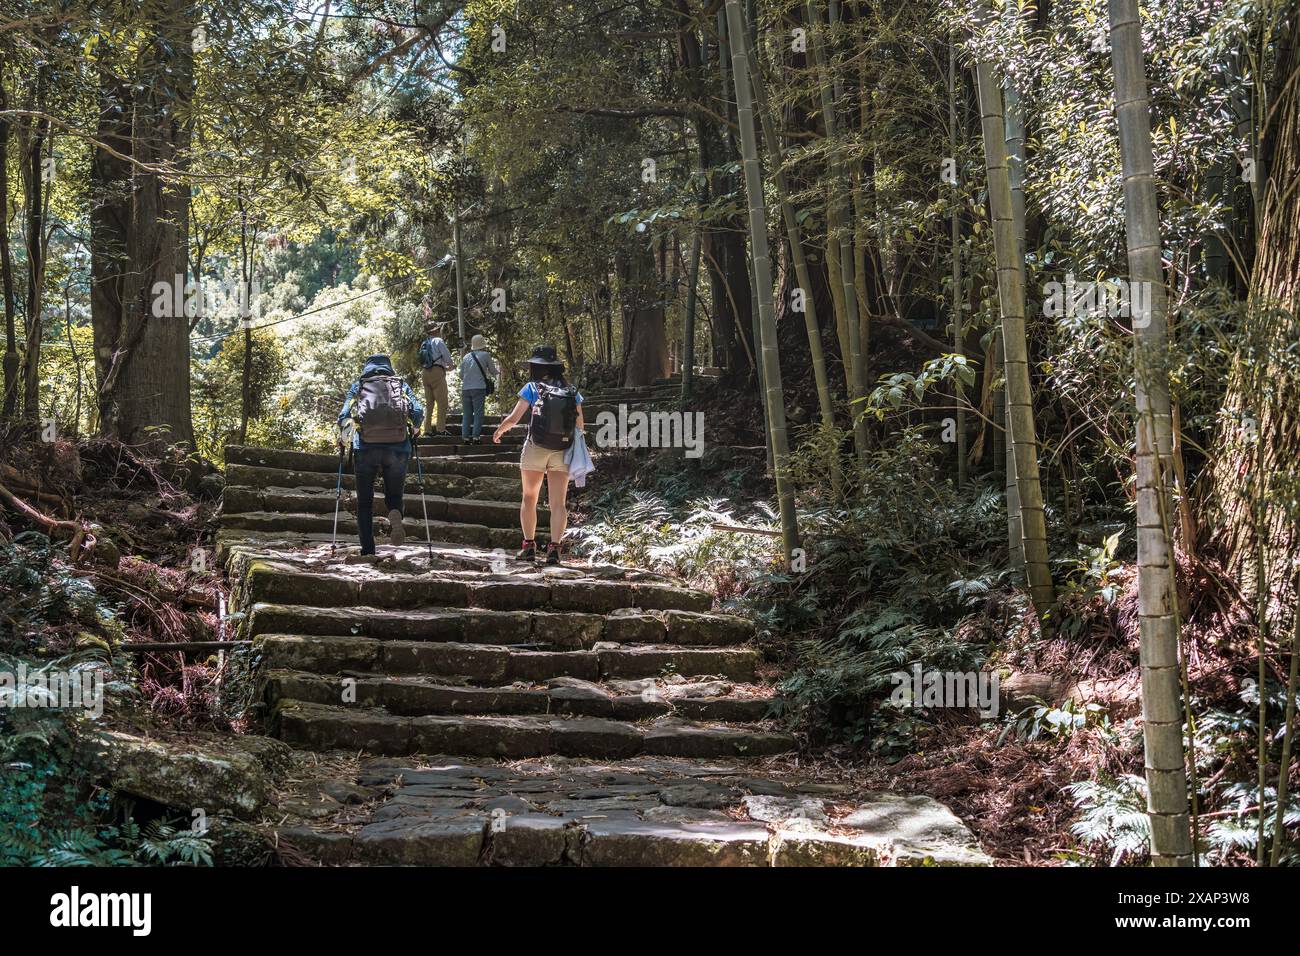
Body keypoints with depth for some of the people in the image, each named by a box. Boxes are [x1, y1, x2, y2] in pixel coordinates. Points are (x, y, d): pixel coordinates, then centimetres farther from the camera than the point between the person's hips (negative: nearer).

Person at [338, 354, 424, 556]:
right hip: (398, 448, 0)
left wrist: (342, 440, 21)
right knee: (394, 495, 15)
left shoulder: (358, 386, 15)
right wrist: (412, 431, 22)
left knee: (365, 502, 11)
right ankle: (395, 516, -20)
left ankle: (367, 549, 1)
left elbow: (344, 416, 5)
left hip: (365, 448, 0)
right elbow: (418, 412, 3)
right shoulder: (401, 385, 16)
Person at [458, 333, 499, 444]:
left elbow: (461, 375, 18)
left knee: (466, 414, 7)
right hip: (479, 388, -4)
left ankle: (465, 436, 1)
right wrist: (498, 372, 32)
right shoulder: (485, 355, 2)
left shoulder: (466, 357, 14)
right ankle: (475, 436, -11)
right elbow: (493, 371, 10)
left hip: (465, 388, 4)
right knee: (478, 413, -3)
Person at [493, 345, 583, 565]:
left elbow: (513, 418, -3)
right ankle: (555, 547, -9)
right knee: (558, 503, 2)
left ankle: (529, 546, 9)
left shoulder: (532, 388, -5)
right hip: (562, 452, 2)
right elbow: (579, 425, 5)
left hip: (535, 449, -2)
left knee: (529, 499, 12)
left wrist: (499, 431, 16)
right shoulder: (572, 392, 3)